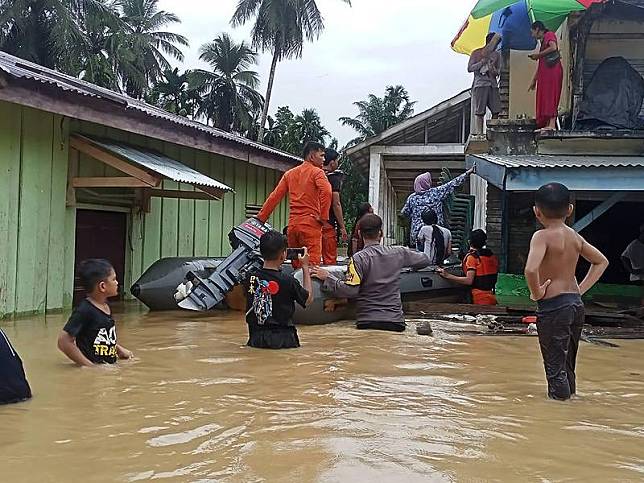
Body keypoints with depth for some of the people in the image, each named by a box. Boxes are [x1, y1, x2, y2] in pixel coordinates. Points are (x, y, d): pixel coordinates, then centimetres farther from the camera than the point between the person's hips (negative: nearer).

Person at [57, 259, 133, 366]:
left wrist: (119, 349, 13)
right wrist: (89, 365, -17)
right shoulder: (84, 310, -13)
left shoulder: (106, 307, 12)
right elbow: (64, 341, -18)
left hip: (110, 367, 8)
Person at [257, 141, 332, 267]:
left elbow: (274, 197, 14)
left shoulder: (289, 174, 17)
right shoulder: (316, 172, 0)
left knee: (296, 266, 12)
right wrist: (323, 217, -11)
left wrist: (260, 218, 16)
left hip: (292, 224, 6)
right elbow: (326, 192, -19)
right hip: (311, 224, -6)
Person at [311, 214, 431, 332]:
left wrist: (327, 278, -3)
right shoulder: (398, 253, 5)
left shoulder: (359, 258, -7)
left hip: (368, 322, -3)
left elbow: (350, 290, -15)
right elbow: (425, 260, 18)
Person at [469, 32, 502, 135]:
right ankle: (479, 133, -7)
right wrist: (483, 62, -11)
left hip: (493, 85, 5)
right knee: (479, 111, -7)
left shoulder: (497, 55, 15)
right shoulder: (477, 53, 2)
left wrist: (494, 71, -7)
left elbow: (498, 71, 17)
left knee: (496, 111, -5)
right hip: (480, 84, -4)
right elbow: (469, 68, -2)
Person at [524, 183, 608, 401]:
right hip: (577, 304, 7)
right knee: (567, 366, 21)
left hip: (553, 307, -7)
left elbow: (531, 269, -32)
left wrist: (536, 293, -15)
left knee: (555, 367, 0)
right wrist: (582, 289, 15)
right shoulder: (575, 236, 7)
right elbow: (601, 261, 20)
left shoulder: (542, 236, -15)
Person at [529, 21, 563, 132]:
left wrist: (538, 55, -8)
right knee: (544, 98, 2)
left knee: (551, 95, -15)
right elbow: (540, 65, 29)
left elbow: (553, 47, -18)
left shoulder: (549, 35, 5)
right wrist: (534, 80, 28)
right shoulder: (543, 41, 29)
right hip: (545, 73, 9)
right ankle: (546, 124, -2)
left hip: (552, 69, -9)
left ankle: (552, 124, -21)